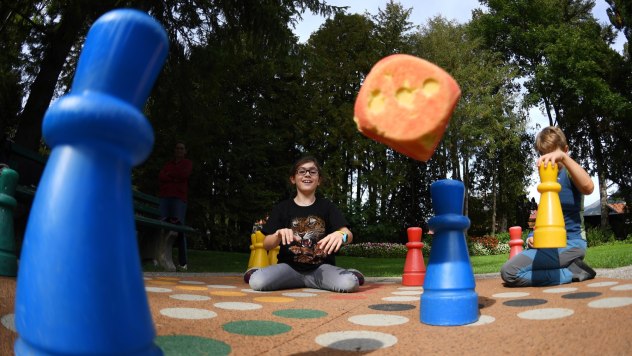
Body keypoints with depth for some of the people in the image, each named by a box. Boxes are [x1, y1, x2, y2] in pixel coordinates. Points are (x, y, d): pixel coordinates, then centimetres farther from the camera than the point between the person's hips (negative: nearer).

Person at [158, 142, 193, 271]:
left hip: (179, 198, -3)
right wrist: (174, 178, -6)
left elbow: (184, 174, -3)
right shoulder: (168, 164, 26)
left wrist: (169, 174, 8)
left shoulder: (187, 163, 17)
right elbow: (160, 177, 9)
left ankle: (182, 262, -12)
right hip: (164, 196, 3)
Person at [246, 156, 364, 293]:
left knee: (349, 283, -31)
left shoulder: (327, 206, 7)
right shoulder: (282, 208, 7)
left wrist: (341, 235, -33)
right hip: (289, 267, 0)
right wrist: (278, 236, -25)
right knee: (257, 282, -29)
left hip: (321, 268, 0)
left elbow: (349, 234, -7)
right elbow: (267, 245, 0)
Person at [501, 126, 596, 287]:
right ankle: (568, 267, 12)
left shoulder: (568, 172, -9)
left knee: (509, 272, -23)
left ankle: (574, 272, -10)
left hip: (569, 243, -9)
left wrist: (563, 157, -42)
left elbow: (588, 187, -34)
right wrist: (535, 236, 4)